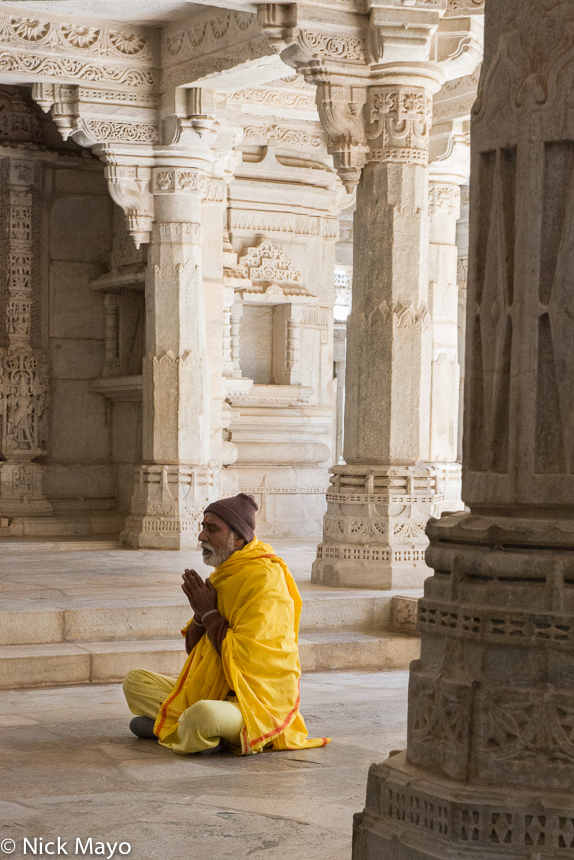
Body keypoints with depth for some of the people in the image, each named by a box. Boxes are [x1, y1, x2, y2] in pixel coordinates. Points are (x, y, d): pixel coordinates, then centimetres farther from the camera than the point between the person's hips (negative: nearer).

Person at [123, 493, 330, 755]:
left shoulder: (264, 579, -18)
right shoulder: (223, 575, 11)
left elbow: (244, 657, -24)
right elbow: (193, 648, 14)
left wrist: (210, 613, -13)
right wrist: (200, 614, -7)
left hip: (256, 701, -9)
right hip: (213, 691, 10)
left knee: (202, 716, -40)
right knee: (135, 681, 9)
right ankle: (186, 724, -7)